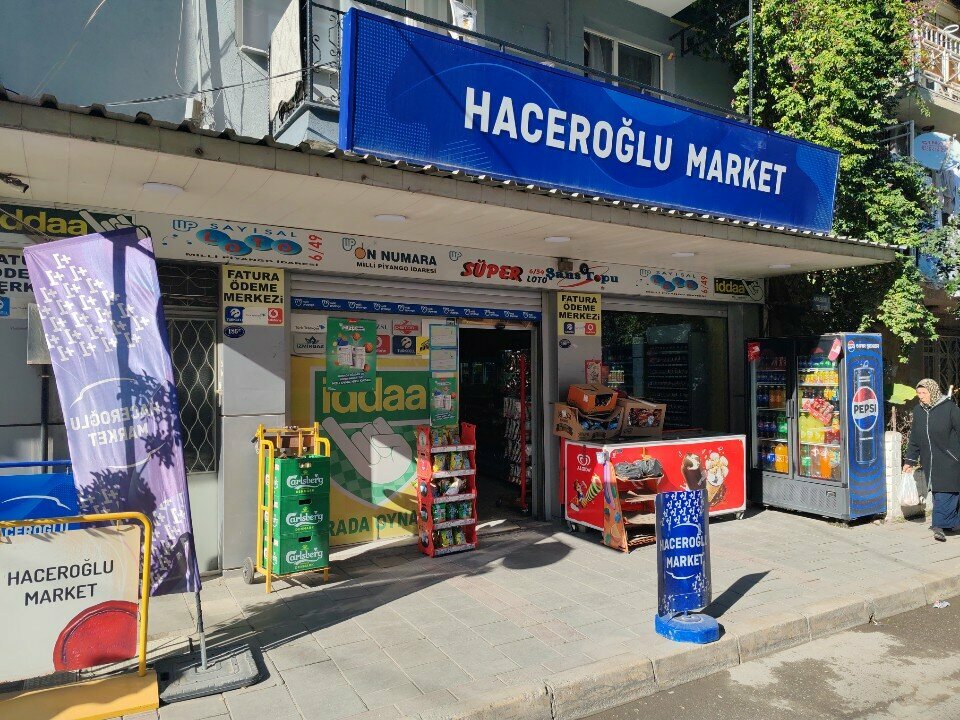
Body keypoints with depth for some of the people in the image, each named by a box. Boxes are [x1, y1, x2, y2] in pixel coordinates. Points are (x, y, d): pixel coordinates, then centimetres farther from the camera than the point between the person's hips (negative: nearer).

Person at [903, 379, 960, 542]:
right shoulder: (918, 410, 10)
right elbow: (914, 438, 16)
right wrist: (910, 460, 16)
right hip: (930, 461, 5)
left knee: (946, 492, -8)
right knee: (937, 492, 6)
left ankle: (940, 525, -7)